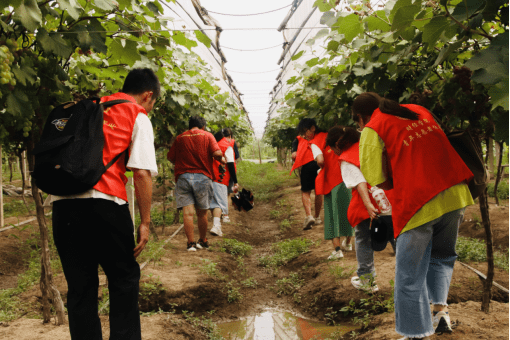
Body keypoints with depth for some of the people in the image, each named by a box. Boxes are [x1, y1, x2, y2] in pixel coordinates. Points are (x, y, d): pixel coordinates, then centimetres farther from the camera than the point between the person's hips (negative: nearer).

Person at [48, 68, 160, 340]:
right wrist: (145, 222, -2)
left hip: (62, 202, 5)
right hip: (103, 202, -5)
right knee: (124, 279, 12)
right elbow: (142, 173, -4)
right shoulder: (138, 116, 7)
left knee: (80, 286, 13)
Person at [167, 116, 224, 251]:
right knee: (202, 213, 12)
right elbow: (217, 153, -9)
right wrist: (222, 160, 11)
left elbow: (170, 157, 12)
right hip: (203, 177, -1)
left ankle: (191, 243, -4)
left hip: (183, 177, 1)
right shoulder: (207, 135, 4)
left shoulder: (180, 138, 10)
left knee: (188, 212, -1)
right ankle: (203, 241, 24)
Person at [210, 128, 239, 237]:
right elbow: (230, 165, -7)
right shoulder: (227, 146, -3)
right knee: (220, 202, -9)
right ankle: (216, 226, -23)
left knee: (213, 201, 14)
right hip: (220, 179, -6)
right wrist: (235, 182, -6)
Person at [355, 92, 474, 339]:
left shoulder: (372, 131, -1)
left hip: (418, 205, -6)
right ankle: (440, 307, 18)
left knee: (410, 276, 8)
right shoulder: (419, 111, 17)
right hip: (455, 195, 6)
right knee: (441, 255, 28)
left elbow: (379, 182, -7)